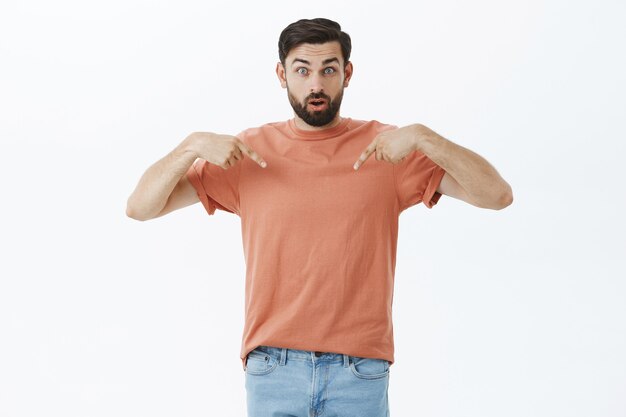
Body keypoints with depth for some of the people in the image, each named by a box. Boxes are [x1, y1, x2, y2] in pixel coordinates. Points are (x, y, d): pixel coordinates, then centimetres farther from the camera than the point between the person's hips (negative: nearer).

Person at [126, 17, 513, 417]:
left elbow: (497, 195, -7)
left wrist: (422, 137, -19)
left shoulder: (388, 148, 0)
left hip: (360, 372, 0)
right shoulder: (247, 152, 3)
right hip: (272, 371, 1)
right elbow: (140, 207, 1)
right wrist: (193, 145, -16)